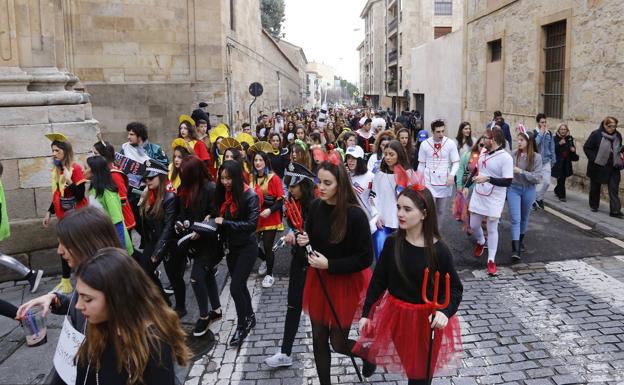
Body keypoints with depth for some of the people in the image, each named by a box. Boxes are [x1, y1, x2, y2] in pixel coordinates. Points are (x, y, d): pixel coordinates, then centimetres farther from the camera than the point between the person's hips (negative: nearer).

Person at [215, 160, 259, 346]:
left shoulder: (250, 196, -16)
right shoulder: (223, 194, 1)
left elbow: (252, 224, -22)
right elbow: (221, 218, 11)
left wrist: (225, 223, -25)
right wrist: (213, 221, -10)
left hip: (246, 247, -6)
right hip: (230, 247, 6)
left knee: (235, 287, -7)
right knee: (240, 285, 16)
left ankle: (242, 325, 12)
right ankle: (250, 317, 36)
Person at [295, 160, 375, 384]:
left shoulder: (355, 214, -21)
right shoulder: (316, 207, -6)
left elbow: (365, 258, -17)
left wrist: (330, 264, -22)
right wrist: (304, 242, -12)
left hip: (345, 282, -5)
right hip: (318, 279, 5)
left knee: (338, 342, 8)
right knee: (319, 340, 13)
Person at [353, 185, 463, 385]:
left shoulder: (439, 250, -18)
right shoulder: (392, 242, -9)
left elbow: (454, 288, -9)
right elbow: (378, 280, -1)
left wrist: (445, 311, -28)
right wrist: (366, 313, -2)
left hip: (425, 318, -2)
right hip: (394, 313, 3)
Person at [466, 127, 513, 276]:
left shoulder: (505, 157, -18)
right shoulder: (483, 152, 5)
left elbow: (508, 181, -21)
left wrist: (488, 179, -29)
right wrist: (467, 186, 20)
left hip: (494, 199, -6)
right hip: (478, 196, 6)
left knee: (492, 229, 2)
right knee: (473, 225, 15)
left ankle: (491, 260, 13)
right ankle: (481, 242, 46)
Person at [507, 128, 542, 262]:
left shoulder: (536, 157, -9)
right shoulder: (513, 154, -7)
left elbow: (538, 178, -12)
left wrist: (521, 172, -21)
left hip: (528, 190, 1)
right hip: (513, 189, -1)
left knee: (524, 218, 19)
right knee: (515, 219, -7)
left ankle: (521, 240, 41)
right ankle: (516, 249, -10)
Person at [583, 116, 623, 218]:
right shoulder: (596, 134, -12)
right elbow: (586, 148, -8)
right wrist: (594, 159, -14)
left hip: (613, 167, 3)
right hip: (598, 167, -3)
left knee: (614, 189, -3)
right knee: (595, 187, 13)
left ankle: (615, 211, -3)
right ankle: (593, 206, 31)